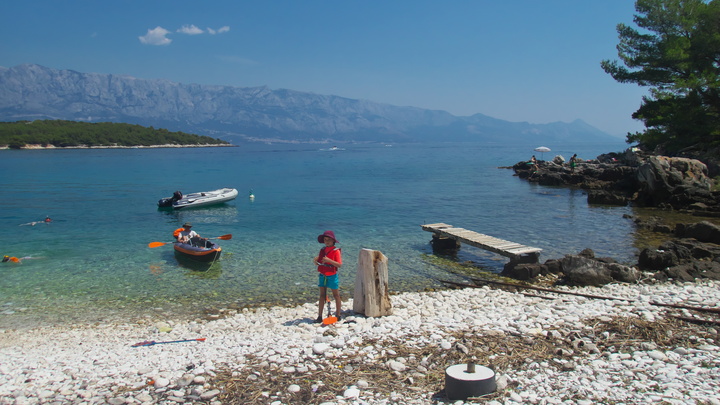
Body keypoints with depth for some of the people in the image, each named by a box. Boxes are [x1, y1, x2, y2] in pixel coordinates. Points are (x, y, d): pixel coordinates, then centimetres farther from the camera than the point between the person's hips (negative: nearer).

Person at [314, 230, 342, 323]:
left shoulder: (336, 251, -10)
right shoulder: (322, 250, 8)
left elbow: (340, 264, -18)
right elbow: (318, 263, 13)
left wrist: (329, 260, -27)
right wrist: (315, 261, -10)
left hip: (332, 276, -5)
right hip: (322, 276, 5)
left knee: (336, 295, 7)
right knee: (322, 296, 7)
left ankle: (338, 315, 17)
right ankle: (319, 317, 10)